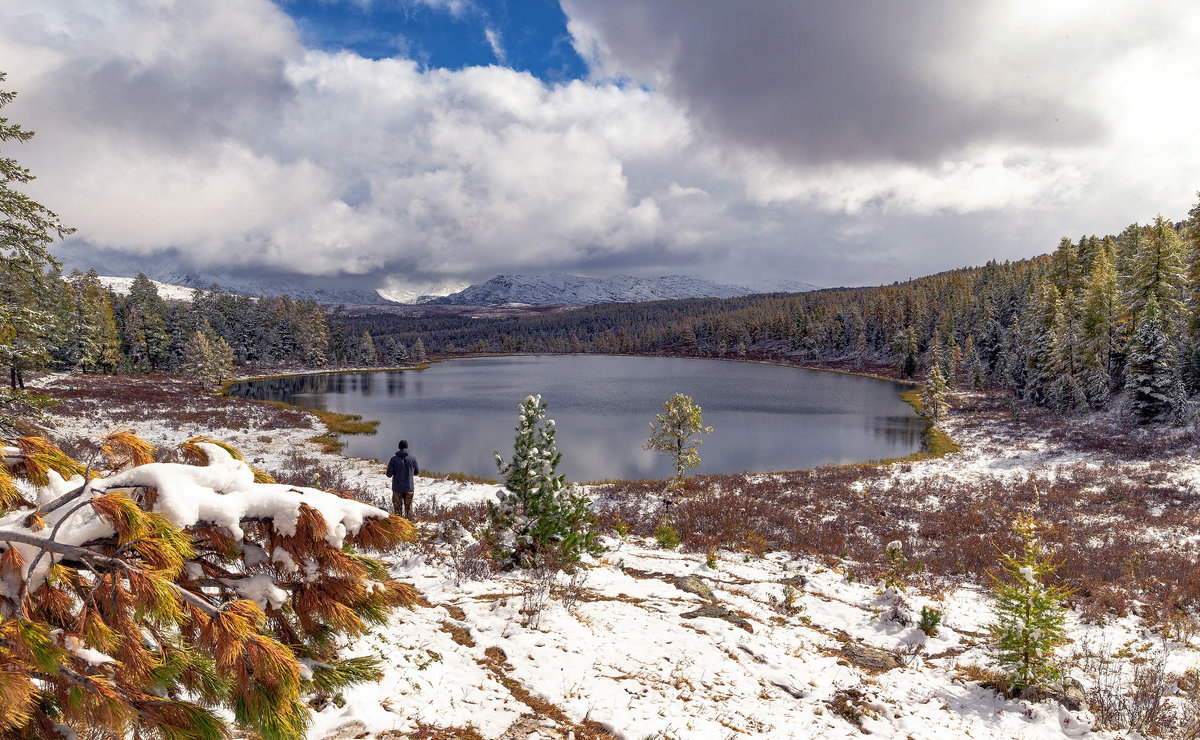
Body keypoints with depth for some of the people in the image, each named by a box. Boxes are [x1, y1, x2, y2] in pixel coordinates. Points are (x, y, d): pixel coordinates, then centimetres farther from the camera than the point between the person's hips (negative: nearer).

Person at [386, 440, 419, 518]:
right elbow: (417, 472, 7)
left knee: (398, 509, 9)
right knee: (408, 508, 13)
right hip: (409, 488, 1)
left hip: (397, 488, -1)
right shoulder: (412, 459, -5)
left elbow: (389, 475, -9)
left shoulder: (393, 459, -9)